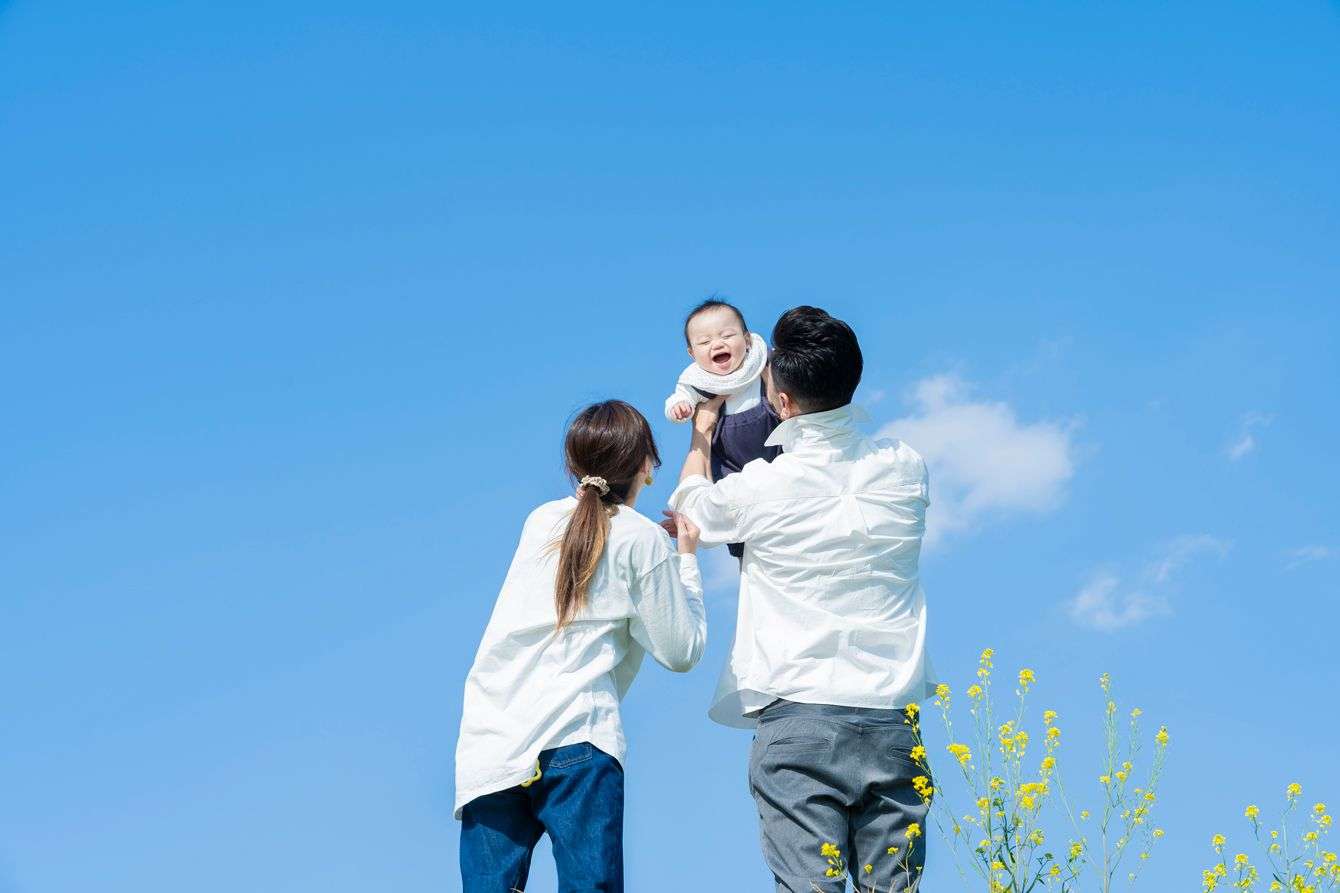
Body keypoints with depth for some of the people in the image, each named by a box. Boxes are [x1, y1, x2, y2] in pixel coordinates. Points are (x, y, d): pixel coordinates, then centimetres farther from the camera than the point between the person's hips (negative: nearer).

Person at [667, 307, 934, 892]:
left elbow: (688, 510, 18)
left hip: (798, 718, -3)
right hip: (892, 721, 4)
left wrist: (702, 434, 34)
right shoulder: (903, 468, 4)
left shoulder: (760, 488, -6)